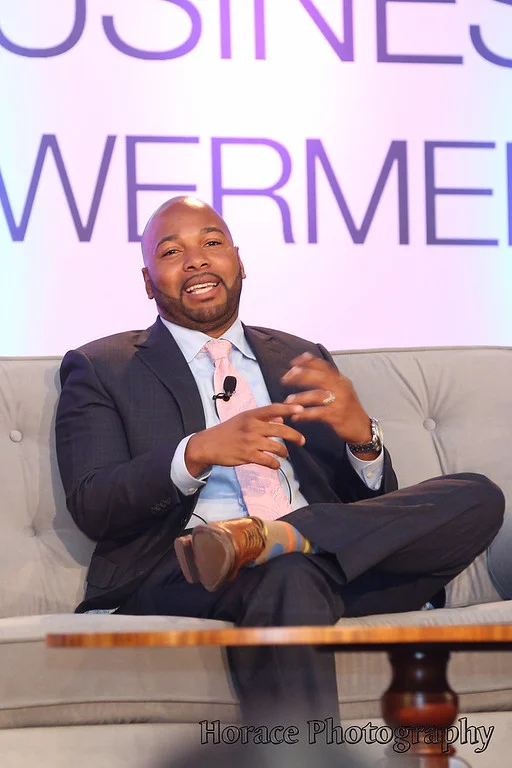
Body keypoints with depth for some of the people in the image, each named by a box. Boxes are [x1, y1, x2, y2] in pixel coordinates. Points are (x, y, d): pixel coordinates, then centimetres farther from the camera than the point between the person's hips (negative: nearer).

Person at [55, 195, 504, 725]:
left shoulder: (300, 360, 25)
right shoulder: (99, 370, 15)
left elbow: (368, 502, 19)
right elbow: (90, 508, 0)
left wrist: (361, 434, -5)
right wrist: (197, 453, -16)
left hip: (328, 566, 5)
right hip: (178, 581, -5)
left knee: (479, 499, -19)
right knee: (291, 579, -39)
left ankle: (266, 538, -30)